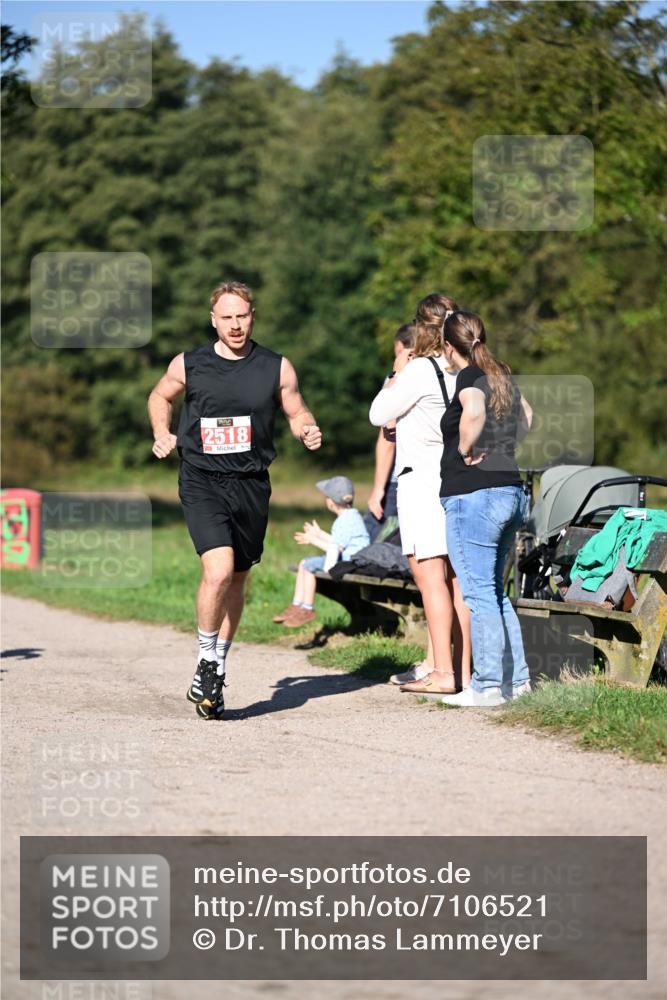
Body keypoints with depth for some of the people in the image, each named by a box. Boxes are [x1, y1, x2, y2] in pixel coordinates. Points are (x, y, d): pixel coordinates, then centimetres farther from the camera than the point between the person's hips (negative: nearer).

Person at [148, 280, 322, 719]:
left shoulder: (277, 368, 1)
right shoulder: (189, 365, 0)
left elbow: (297, 411, 14)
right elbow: (160, 396, 19)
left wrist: (308, 430, -9)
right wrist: (162, 433, 1)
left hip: (251, 485, 3)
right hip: (202, 482, -3)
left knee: (236, 581, 12)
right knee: (218, 572, -21)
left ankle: (217, 670, 29)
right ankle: (206, 663, -2)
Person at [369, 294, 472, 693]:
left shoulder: (420, 370, -12)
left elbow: (379, 414, -3)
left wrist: (397, 373, 9)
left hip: (423, 479, -7)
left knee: (430, 576, -7)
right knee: (456, 578, 10)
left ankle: (442, 673, -10)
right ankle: (461, 669, 14)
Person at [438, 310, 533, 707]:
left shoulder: (470, 377, -10)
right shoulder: (502, 376, 14)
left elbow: (474, 411, -32)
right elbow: (526, 416, 33)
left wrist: (466, 450, -17)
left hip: (473, 495, -8)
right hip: (512, 492, 8)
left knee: (479, 593, -4)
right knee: (495, 591, 17)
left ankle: (488, 686, -2)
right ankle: (517, 678, 19)